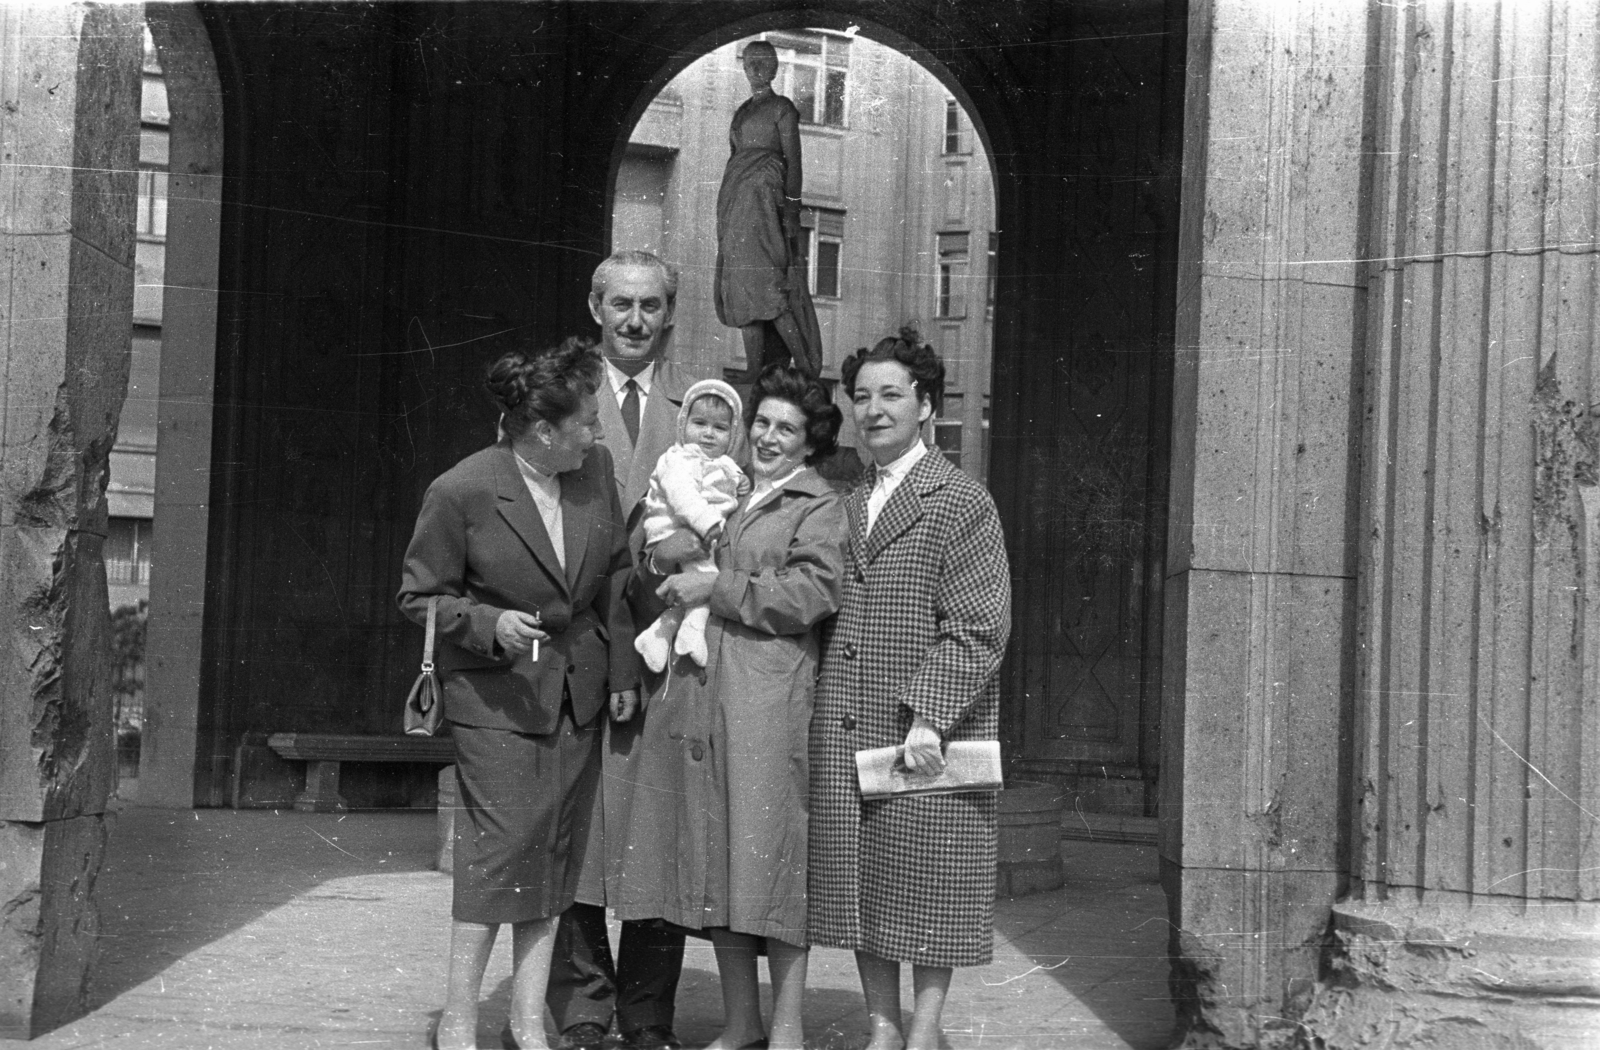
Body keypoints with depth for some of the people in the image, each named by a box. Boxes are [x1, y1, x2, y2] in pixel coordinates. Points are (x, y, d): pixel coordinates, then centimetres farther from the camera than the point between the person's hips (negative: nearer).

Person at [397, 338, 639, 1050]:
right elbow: (421, 595, -6)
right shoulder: (461, 492, -16)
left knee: (557, 848, 7)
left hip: (579, 691, 6)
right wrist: (490, 624, -23)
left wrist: (622, 670, 12)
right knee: (502, 843, -9)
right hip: (496, 693, -6)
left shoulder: (596, 470, 0)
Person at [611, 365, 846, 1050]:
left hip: (768, 698, -6)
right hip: (697, 690, 6)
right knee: (712, 856, 6)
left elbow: (808, 596, -11)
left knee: (770, 850, -6)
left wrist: (717, 589, -8)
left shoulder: (819, 508, 3)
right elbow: (651, 574, 25)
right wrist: (663, 555, 2)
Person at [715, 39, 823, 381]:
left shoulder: (782, 108, 2)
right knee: (740, 283, 1)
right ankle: (755, 370, 1)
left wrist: (791, 205, -12)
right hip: (736, 197, 7)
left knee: (766, 280, -17)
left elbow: (793, 159, -4)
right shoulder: (742, 111, 22)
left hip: (766, 196, -7)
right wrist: (726, 207, 16)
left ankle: (806, 364, -17)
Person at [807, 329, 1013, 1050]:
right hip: (844, 733, 6)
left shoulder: (961, 503, -5)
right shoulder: (848, 507, 13)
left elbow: (980, 629, -11)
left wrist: (927, 716, -18)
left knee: (926, 886, 1)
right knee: (860, 883, 9)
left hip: (925, 737, -6)